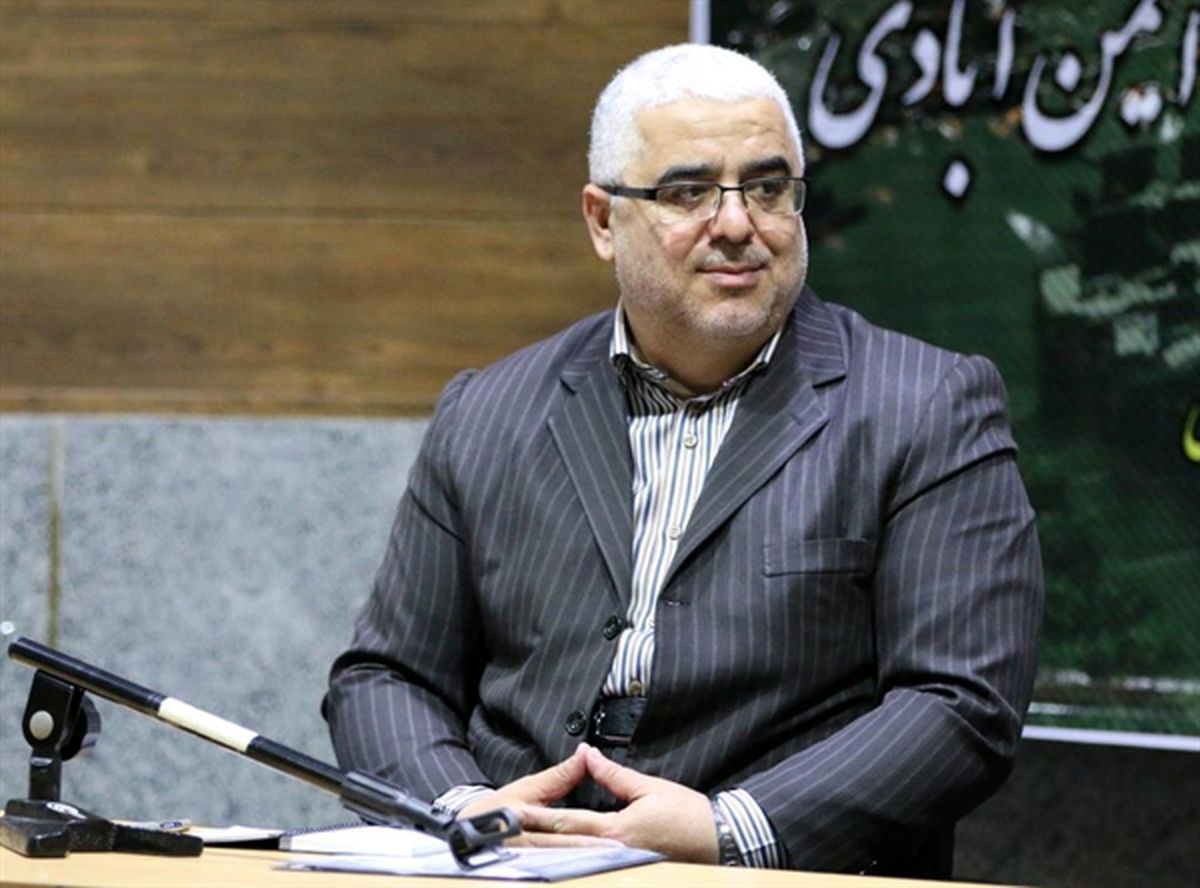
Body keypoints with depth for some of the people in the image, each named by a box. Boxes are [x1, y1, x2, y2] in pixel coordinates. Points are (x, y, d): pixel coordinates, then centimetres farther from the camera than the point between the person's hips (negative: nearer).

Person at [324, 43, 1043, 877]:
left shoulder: (934, 413, 2)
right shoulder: (489, 418, 14)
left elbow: (966, 707, -6)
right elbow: (385, 676, 15)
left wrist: (727, 833, -17)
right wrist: (463, 807, -7)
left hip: (785, 877, -3)